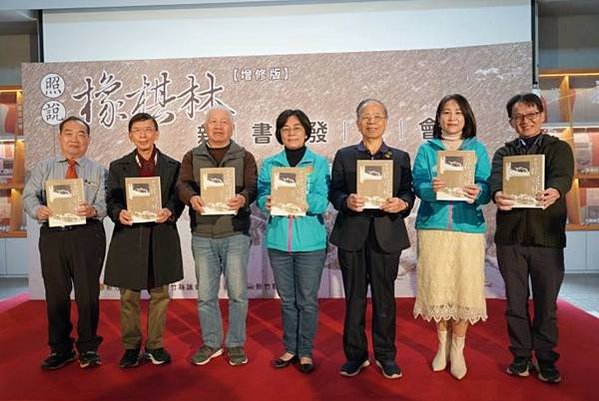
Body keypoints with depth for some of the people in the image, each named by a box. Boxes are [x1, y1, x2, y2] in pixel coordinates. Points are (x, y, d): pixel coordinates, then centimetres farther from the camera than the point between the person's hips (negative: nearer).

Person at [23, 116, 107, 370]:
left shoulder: (98, 171, 8)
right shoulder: (43, 167, 14)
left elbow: (104, 203, -2)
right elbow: (29, 196, 4)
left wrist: (93, 210, -25)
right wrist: (38, 210, -18)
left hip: (88, 235, -1)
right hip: (52, 234, 2)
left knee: (88, 294, 1)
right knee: (56, 295, 8)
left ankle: (88, 349, 18)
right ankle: (60, 349, 25)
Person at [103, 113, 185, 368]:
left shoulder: (172, 166, 9)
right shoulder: (117, 167, 10)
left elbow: (178, 199, 3)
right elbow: (111, 200, 4)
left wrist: (170, 211, -18)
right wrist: (119, 213, -18)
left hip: (161, 238, 0)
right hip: (128, 237, 0)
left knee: (159, 295, 9)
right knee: (129, 297, 6)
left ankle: (155, 345, 23)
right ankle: (131, 346, 21)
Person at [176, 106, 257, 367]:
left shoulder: (245, 157, 7)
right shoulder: (192, 157, 11)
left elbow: (252, 186, -7)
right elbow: (182, 184, -4)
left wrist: (243, 198, -30)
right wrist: (192, 198, -27)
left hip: (235, 233, -1)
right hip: (202, 235, 2)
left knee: (237, 292, 4)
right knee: (205, 294, 10)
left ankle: (236, 344, 22)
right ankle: (211, 343, 27)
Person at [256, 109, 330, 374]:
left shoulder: (319, 163, 0)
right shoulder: (270, 164, 8)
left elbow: (321, 202, -10)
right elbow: (261, 197, 0)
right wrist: (268, 203, -23)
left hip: (310, 241, -2)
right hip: (278, 240, 3)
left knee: (307, 300, 6)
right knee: (287, 299, 14)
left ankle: (305, 351, 22)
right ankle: (290, 349, 29)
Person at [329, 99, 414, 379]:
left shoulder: (400, 158, 12)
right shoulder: (344, 156, 10)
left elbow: (409, 193, 5)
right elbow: (334, 192, 4)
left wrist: (402, 204, -17)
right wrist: (347, 201, -17)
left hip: (387, 234, 0)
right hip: (352, 235, 0)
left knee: (385, 297, 6)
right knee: (354, 297, 8)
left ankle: (385, 355, 22)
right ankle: (355, 354, 22)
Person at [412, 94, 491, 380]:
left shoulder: (477, 149, 9)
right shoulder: (426, 149, 9)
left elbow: (486, 188, 0)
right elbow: (418, 185, -3)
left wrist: (477, 193, -23)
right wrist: (431, 188, -25)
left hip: (468, 227, 0)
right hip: (433, 227, 0)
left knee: (464, 287, -1)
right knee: (437, 286, 3)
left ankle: (458, 349, 17)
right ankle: (443, 344, 23)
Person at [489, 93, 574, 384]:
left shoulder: (559, 149, 6)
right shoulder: (504, 152, 11)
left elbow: (563, 176, -15)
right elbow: (496, 177, -10)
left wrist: (554, 191, -39)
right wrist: (497, 194, -34)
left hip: (547, 237, -1)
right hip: (510, 237, 2)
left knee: (546, 303, 8)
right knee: (516, 302, 10)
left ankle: (545, 359, 24)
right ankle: (521, 356, 25)